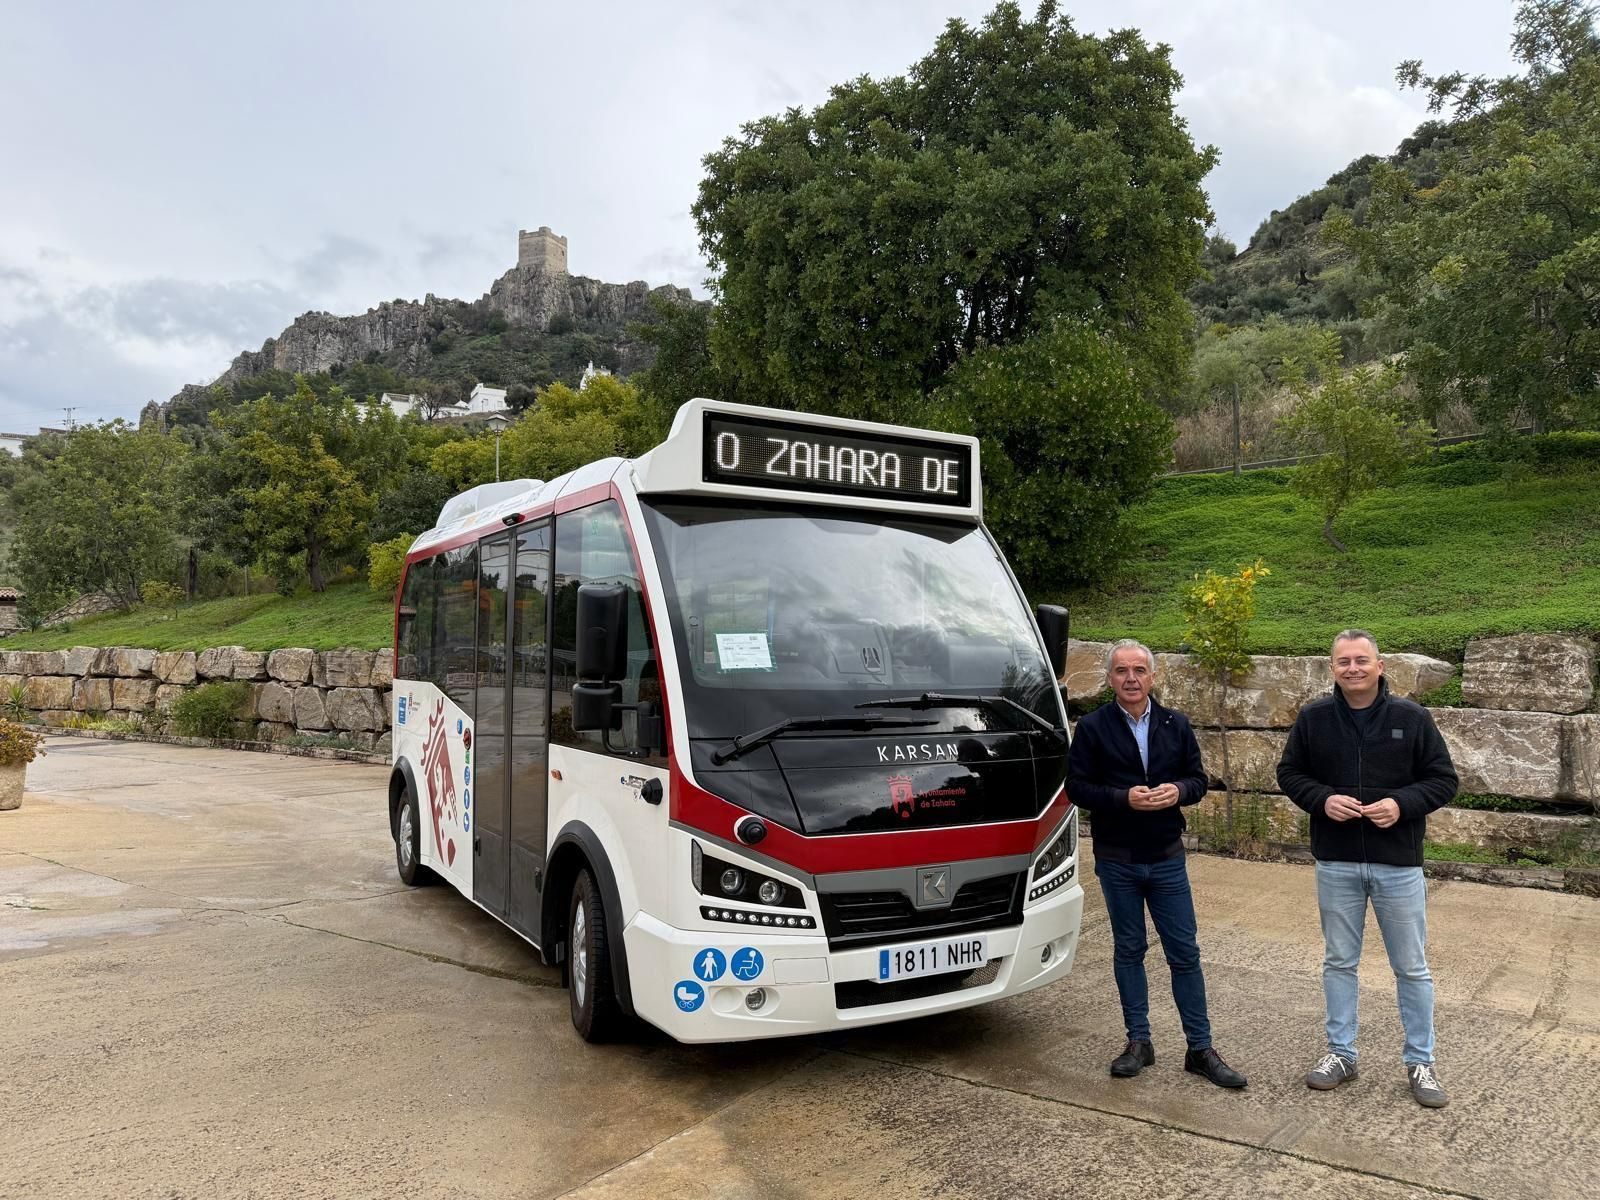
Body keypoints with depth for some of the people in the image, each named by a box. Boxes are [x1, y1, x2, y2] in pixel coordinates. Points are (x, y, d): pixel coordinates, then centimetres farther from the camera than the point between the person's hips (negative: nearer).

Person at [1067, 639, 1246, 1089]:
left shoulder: (1176, 725, 4)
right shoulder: (1093, 727, -5)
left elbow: (1198, 778, 9)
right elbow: (1077, 786, -7)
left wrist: (1178, 790, -14)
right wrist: (1124, 798, -21)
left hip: (1167, 858, 2)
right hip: (1117, 861, -2)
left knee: (1184, 953, 5)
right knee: (1128, 951, 10)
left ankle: (1200, 1049, 16)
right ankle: (1139, 1042, 22)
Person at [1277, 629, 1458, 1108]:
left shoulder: (1411, 717, -5)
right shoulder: (1313, 718, -2)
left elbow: (1443, 779, -1)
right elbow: (1289, 773, 6)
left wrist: (1402, 803, -18)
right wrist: (1322, 799, -13)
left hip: (1398, 863, -1)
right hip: (1335, 863, 1)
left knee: (1411, 967, 10)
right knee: (1339, 961, 13)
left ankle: (1420, 1061, 26)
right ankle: (1341, 1053, 27)